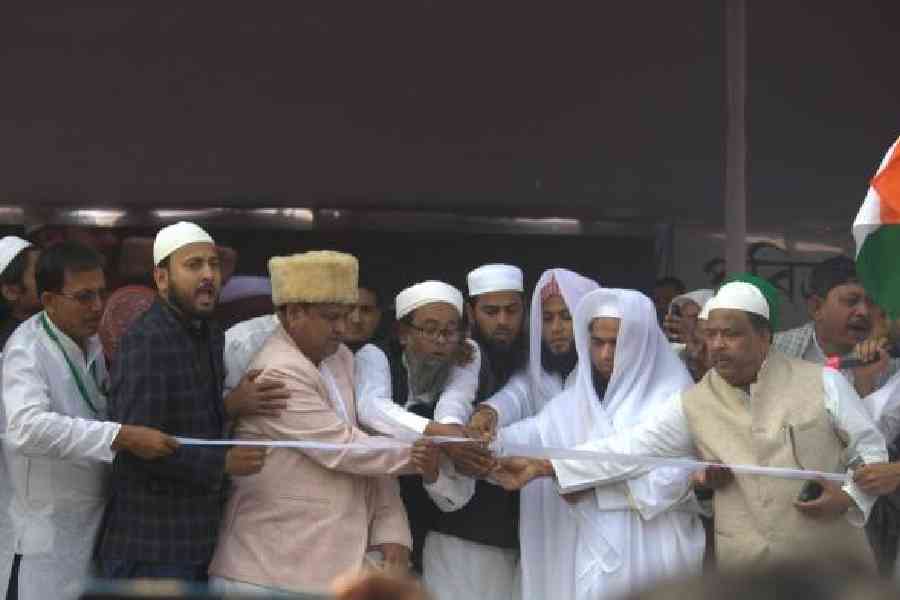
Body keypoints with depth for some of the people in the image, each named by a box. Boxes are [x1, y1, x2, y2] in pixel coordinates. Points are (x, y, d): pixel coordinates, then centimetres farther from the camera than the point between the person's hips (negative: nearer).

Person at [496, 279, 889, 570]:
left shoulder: (822, 383, -1)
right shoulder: (693, 405, 3)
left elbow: (871, 450, 6)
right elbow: (626, 448, -3)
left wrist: (849, 496, -13)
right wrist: (545, 467, -12)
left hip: (834, 569, -1)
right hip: (746, 574, 1)